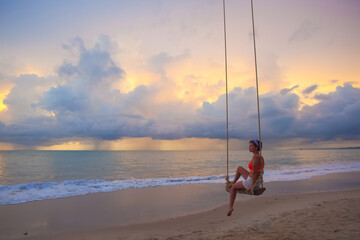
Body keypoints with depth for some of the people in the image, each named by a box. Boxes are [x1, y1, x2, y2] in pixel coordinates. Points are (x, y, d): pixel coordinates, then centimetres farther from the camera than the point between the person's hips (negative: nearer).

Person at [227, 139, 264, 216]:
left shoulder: (255, 158, -25)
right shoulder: (261, 157, 4)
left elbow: (255, 173, -25)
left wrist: (252, 186, -21)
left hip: (251, 182, -9)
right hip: (255, 180, 9)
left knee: (233, 187, 13)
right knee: (239, 168, 23)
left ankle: (230, 207, 19)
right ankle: (233, 182, 39)